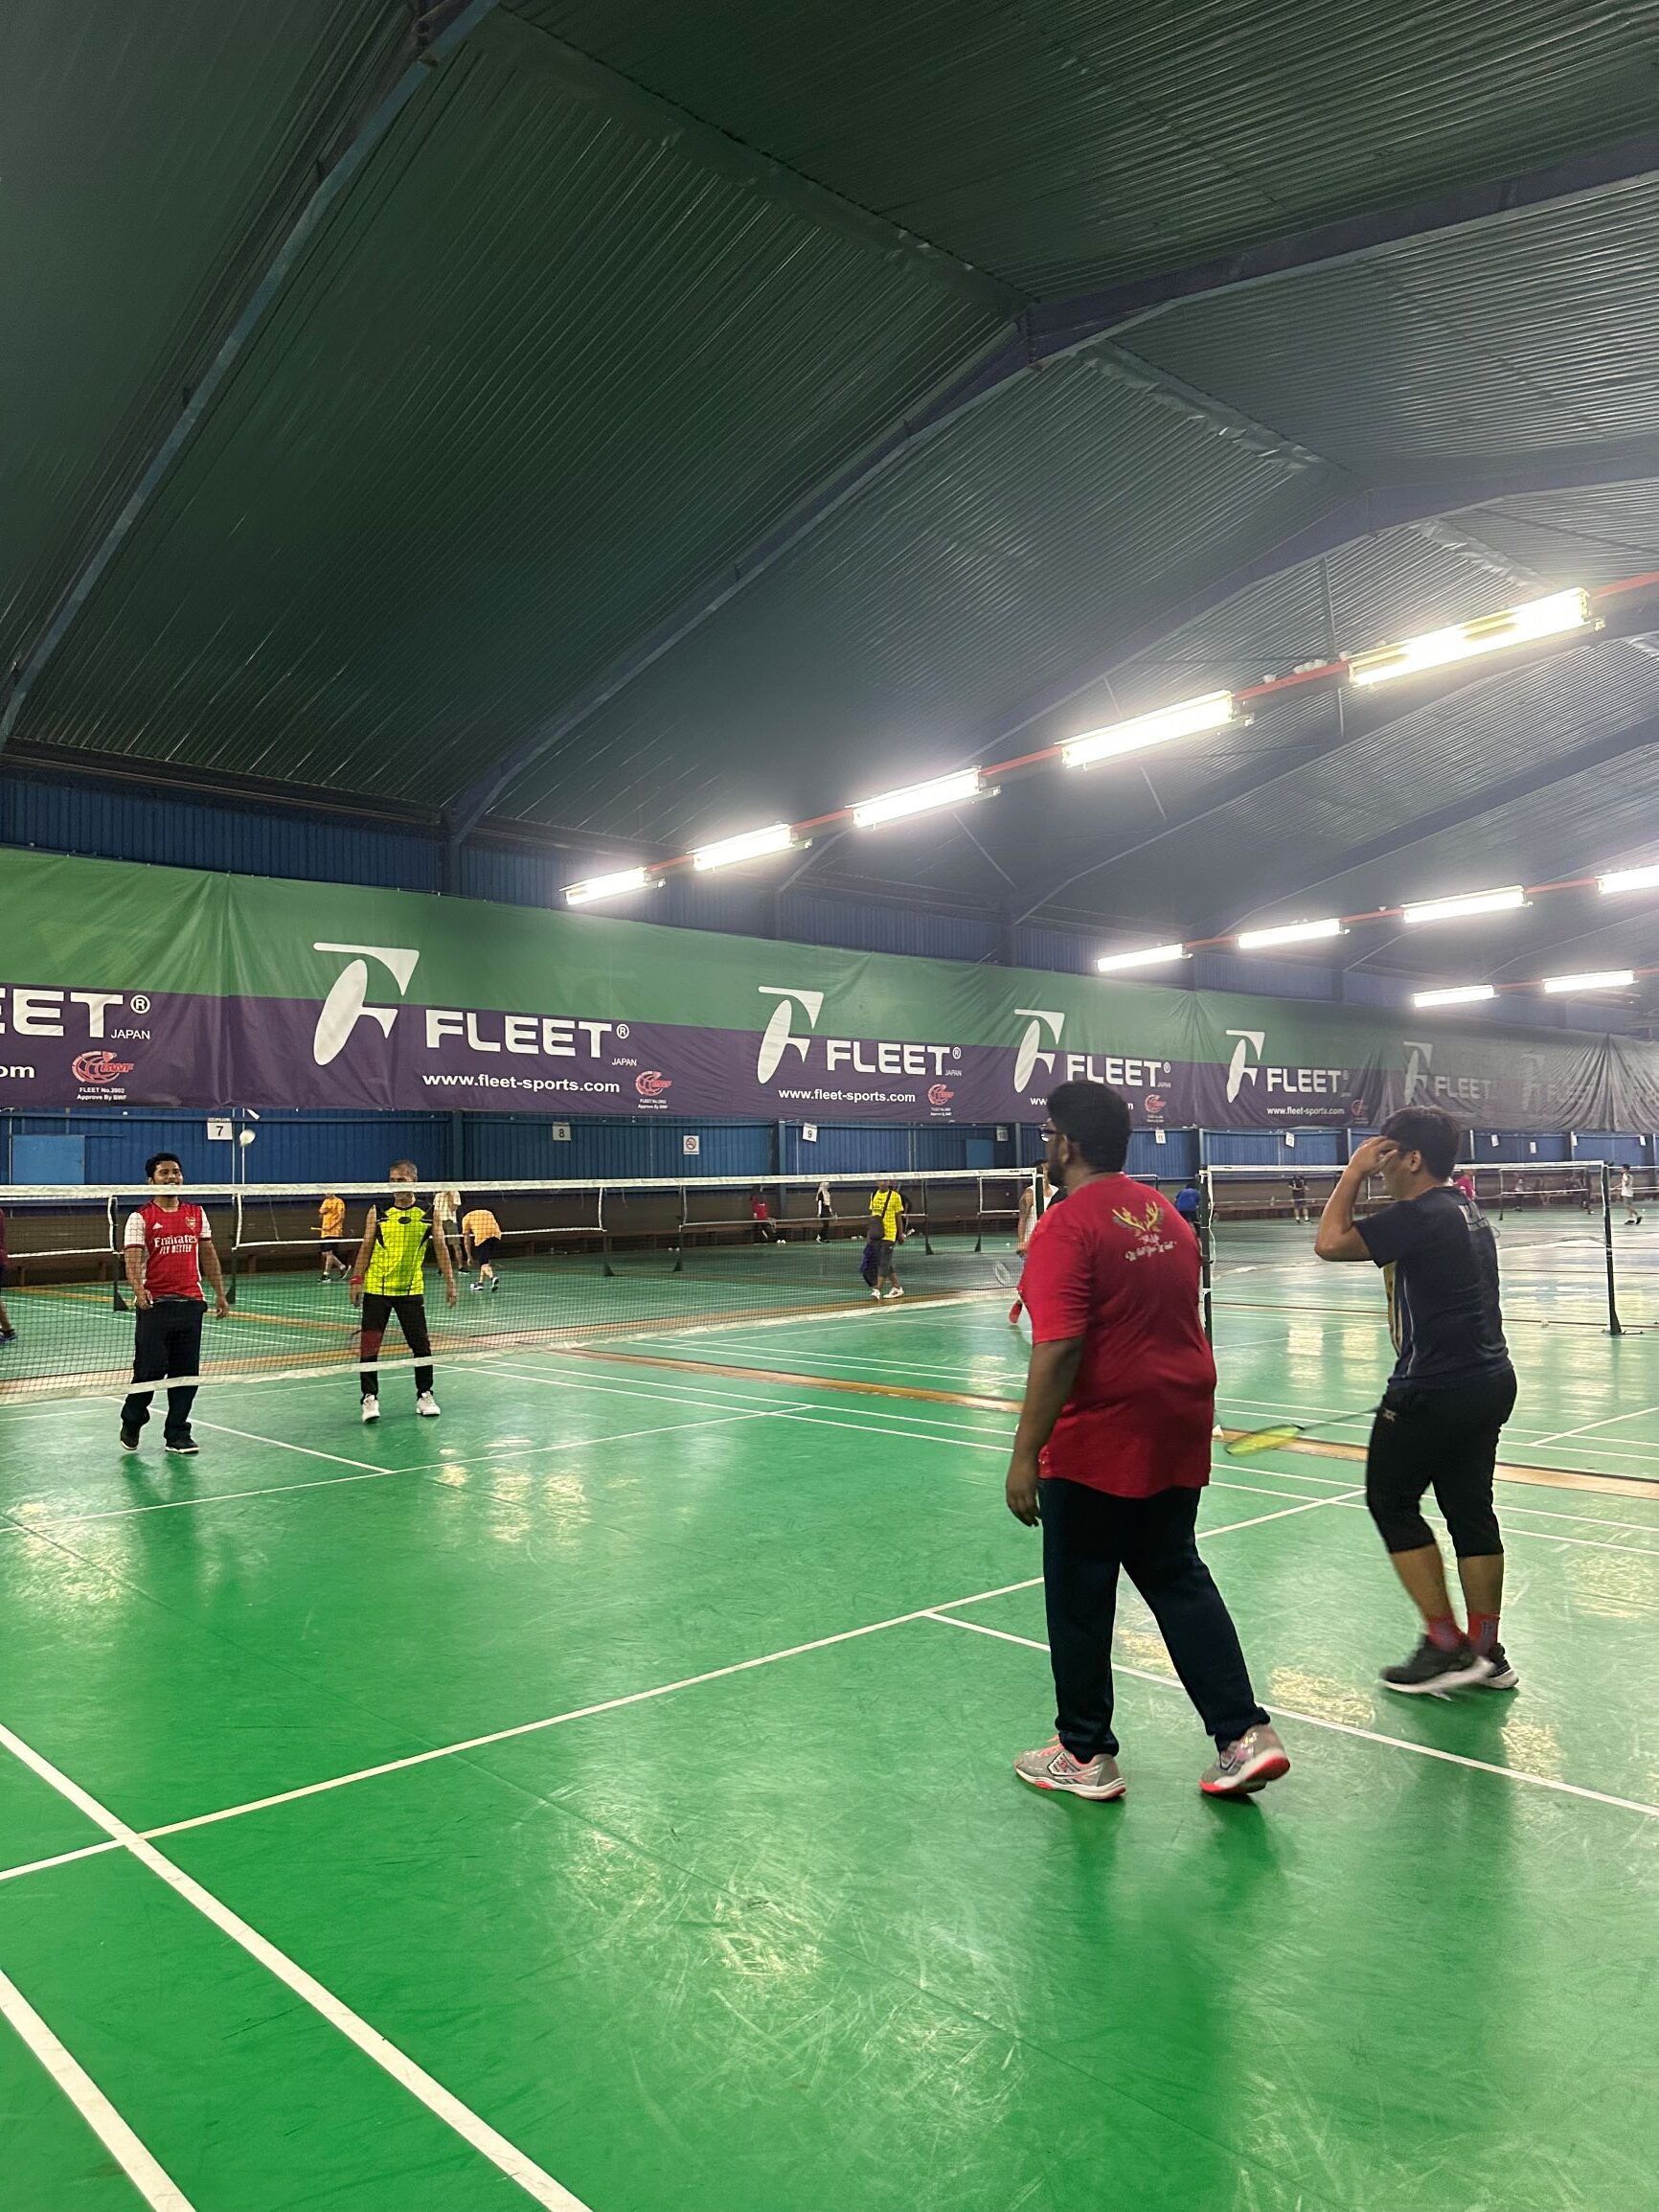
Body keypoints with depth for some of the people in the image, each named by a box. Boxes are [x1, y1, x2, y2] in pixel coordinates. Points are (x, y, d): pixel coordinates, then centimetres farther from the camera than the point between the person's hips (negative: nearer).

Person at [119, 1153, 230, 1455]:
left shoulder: (196, 1213, 11)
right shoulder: (141, 1218, -3)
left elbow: (208, 1254, 17)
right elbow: (132, 1259, -13)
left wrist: (220, 1293, 14)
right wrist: (138, 1289, -32)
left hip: (191, 1303, 4)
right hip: (155, 1305, -4)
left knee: (186, 1373, 5)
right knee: (149, 1369, -1)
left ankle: (177, 1435, 15)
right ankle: (131, 1424, 24)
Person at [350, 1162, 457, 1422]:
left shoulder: (428, 1213, 1)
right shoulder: (377, 1212, 0)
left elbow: (441, 1247, 3)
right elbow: (366, 1247, 2)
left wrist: (449, 1281, -1)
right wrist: (356, 1280, -5)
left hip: (411, 1290, 1)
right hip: (376, 1288, -1)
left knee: (421, 1344, 3)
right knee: (369, 1345, -3)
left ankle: (424, 1395, 18)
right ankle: (370, 1398, 7)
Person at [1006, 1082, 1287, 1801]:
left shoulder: (1066, 1228, -18)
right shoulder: (1163, 1212, 7)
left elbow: (1058, 1350, -25)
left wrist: (1025, 1455, -22)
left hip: (1097, 1445, -7)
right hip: (1179, 1434, 8)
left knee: (1079, 1599, 9)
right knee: (1179, 1579, 19)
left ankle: (1086, 1755, 23)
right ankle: (1245, 1734, 16)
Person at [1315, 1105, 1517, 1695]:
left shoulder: (1420, 1215, -18)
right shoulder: (1466, 1210, 13)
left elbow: (1330, 1243, -22)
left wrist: (1353, 1171, -12)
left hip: (1435, 1391, -9)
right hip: (1490, 1380, 10)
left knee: (1391, 1501, 5)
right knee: (1470, 1509, 13)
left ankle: (1448, 1646, 6)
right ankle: (1486, 1654, 19)